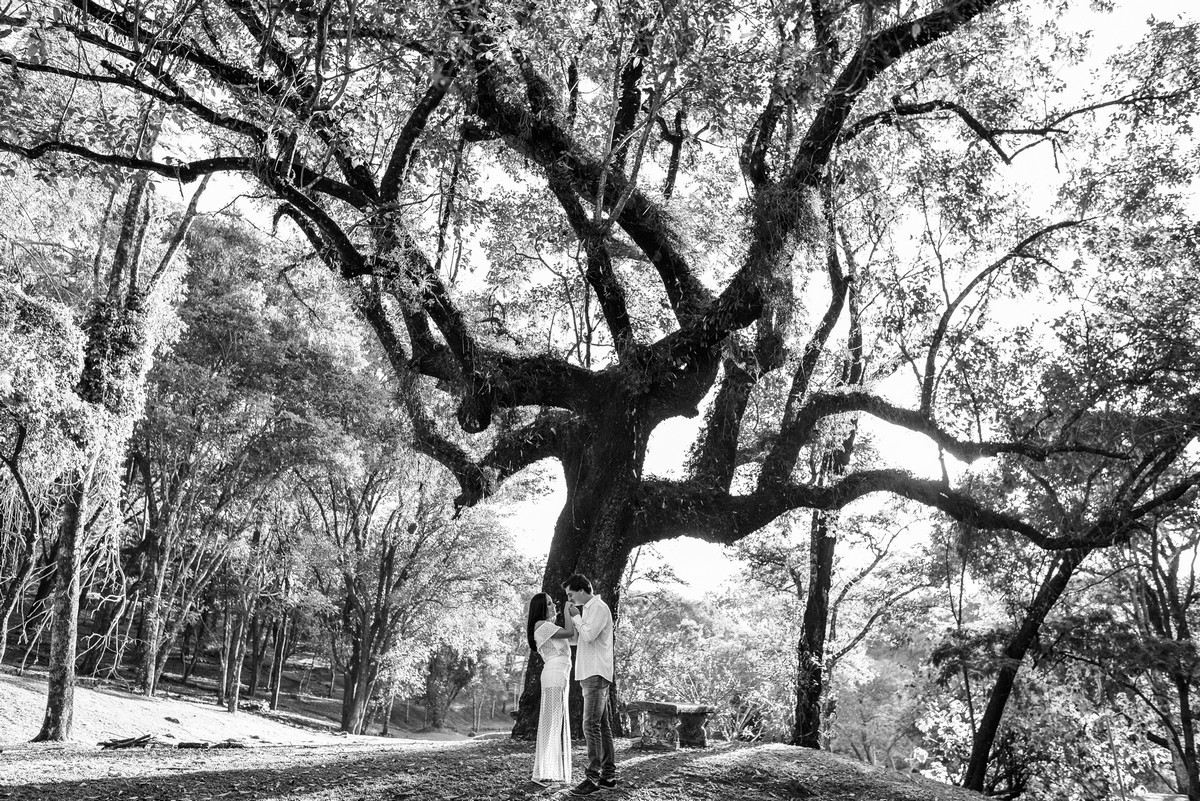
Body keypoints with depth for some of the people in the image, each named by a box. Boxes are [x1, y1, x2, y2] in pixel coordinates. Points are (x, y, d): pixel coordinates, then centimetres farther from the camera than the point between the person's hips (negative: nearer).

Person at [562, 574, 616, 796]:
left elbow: (588, 635, -21)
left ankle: (593, 778, -14)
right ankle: (608, 776, 14)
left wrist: (576, 617, -8)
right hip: (590, 675, 10)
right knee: (602, 726, 10)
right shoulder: (588, 609, 21)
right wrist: (570, 616, 10)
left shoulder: (599, 608, -9)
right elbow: (576, 637, 21)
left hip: (596, 675, -10)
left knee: (591, 726, -13)